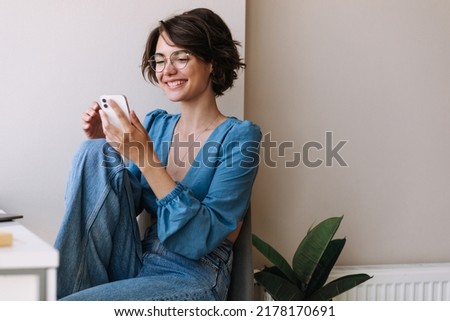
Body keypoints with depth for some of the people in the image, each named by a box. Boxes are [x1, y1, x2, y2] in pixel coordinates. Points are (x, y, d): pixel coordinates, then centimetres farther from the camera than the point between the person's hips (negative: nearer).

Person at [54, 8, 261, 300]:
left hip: (190, 280, -7)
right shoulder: (155, 124, 11)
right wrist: (107, 146, -2)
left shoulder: (238, 136, -7)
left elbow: (202, 239, -17)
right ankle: (64, 292, -12)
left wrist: (147, 160, -24)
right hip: (135, 266, 7)